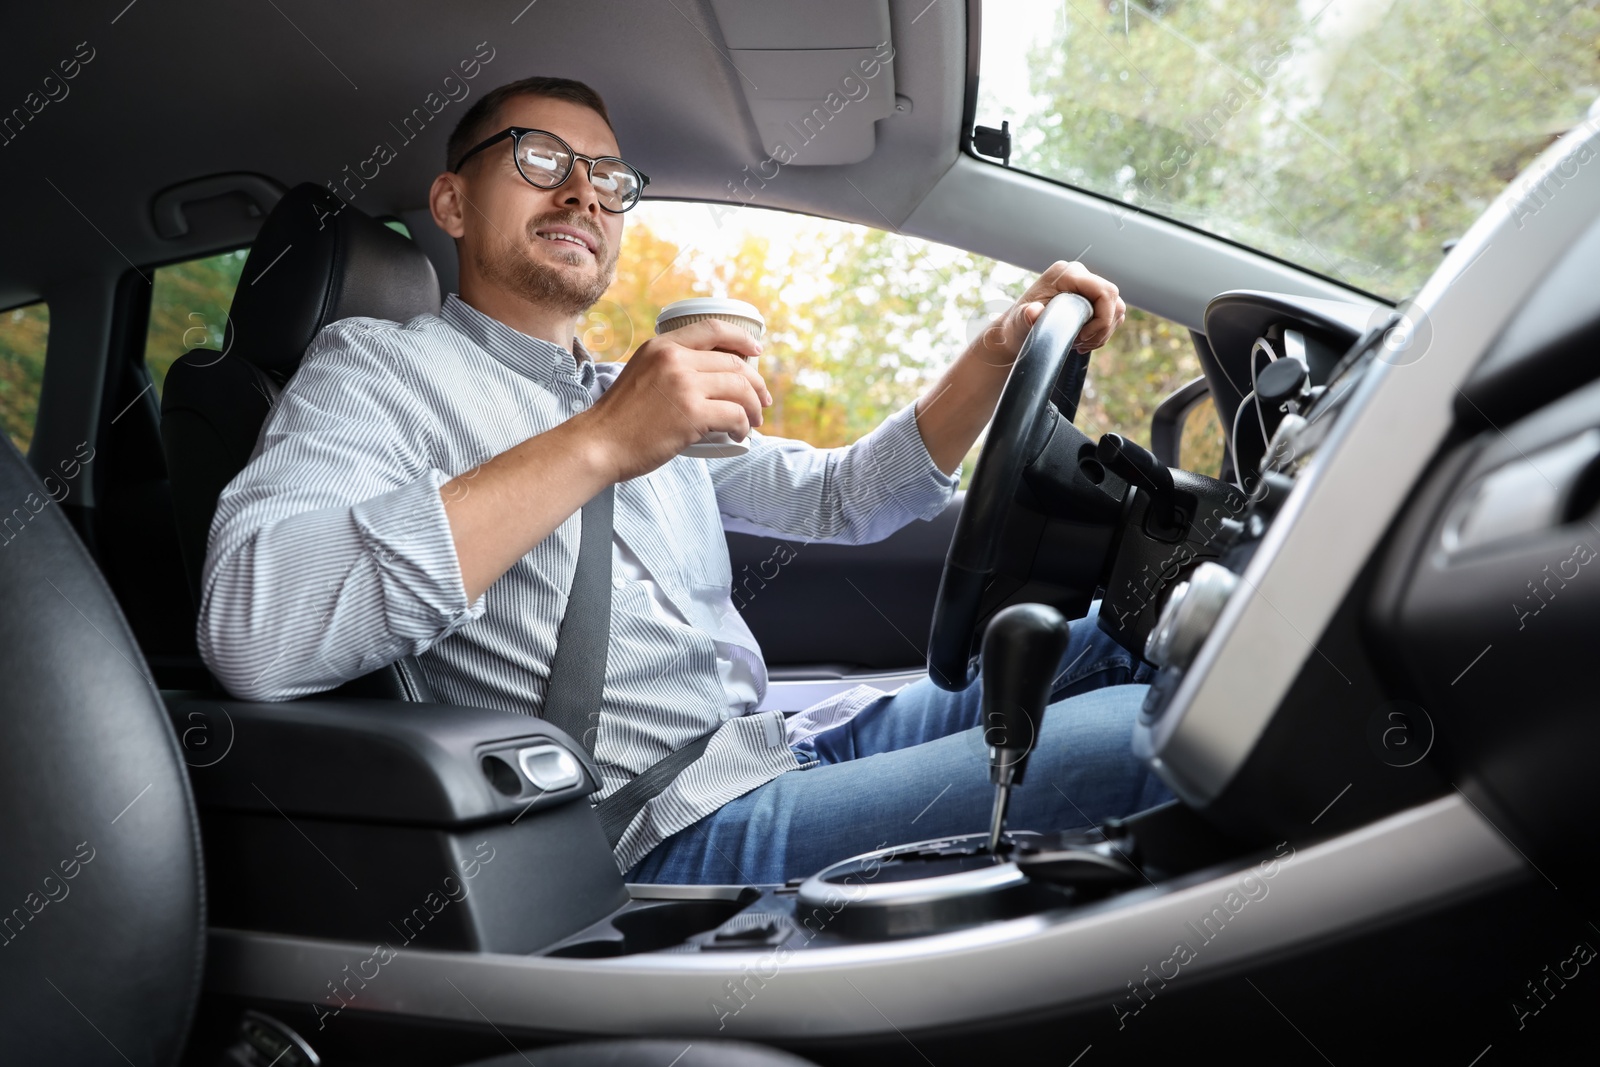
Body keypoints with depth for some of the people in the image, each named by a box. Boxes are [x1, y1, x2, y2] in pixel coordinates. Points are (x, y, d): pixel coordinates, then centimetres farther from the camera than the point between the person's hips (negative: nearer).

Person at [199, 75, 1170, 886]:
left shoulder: (647, 398, 24)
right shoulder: (382, 367, -2)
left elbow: (844, 496, 25)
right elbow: (252, 630, -22)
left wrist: (1001, 352, 9)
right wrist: (597, 446, -27)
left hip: (790, 750, 9)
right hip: (673, 839, -9)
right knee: (1137, 739, -20)